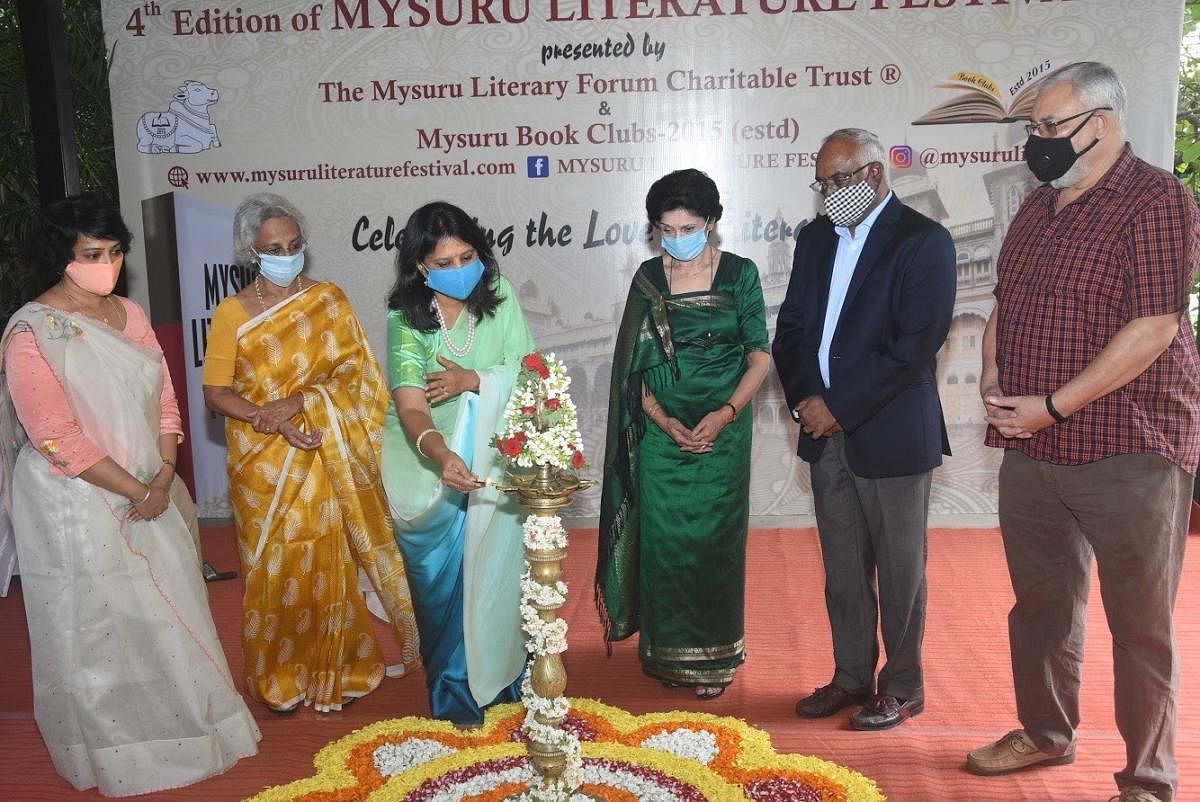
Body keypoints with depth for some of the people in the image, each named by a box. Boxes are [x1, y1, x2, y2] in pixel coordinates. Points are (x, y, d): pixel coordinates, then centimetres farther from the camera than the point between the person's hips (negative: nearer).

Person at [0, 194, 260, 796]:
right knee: (99, 625, 7)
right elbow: (55, 436, -19)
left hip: (151, 495, 6)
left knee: (168, 614, 15)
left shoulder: (129, 313, 6)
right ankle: (117, 752, 26)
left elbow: (163, 398, 7)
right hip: (77, 505, -6)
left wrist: (164, 478, -7)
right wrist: (135, 491, -15)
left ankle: (184, 723, 34)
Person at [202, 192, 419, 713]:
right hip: (262, 462, 0)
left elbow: (353, 374, -5)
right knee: (274, 567, 7)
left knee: (328, 564, 5)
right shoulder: (232, 313, -2)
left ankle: (333, 670, 22)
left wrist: (298, 402, -19)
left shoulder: (328, 299, 0)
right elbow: (215, 392, -3)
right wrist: (267, 419, -19)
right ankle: (280, 678, 24)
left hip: (324, 459, 0)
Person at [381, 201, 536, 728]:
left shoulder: (499, 294, -7)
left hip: (496, 464, 2)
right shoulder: (406, 318, -15)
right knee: (444, 578, 7)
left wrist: (473, 380, -23)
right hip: (432, 467, -2)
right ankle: (456, 693, 24)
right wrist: (441, 454, -44)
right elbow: (411, 408, -25)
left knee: (497, 571, 11)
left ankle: (501, 674, 32)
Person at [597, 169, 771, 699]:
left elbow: (759, 357, -2)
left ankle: (714, 658, 18)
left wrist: (725, 415, -15)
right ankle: (668, 650, 21)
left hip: (722, 431, -2)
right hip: (661, 431, 2)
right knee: (663, 540, 5)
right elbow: (634, 362, 3)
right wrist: (664, 421, -10)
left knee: (714, 541, 3)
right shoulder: (649, 277, 3)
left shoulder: (740, 274, -2)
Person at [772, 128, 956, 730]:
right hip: (827, 431, 6)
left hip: (892, 434, -5)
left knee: (898, 569, 7)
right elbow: (791, 325, 11)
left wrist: (839, 407, -16)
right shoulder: (816, 237, 12)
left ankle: (902, 687, 23)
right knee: (843, 568, 14)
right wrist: (804, 399, -5)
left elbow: (916, 345, -16)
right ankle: (852, 677, 28)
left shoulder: (923, 241, -8)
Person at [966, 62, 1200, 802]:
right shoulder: (1038, 208, 12)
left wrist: (1053, 406, -19)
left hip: (1127, 449, -7)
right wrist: (993, 379, 1)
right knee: (1042, 603, 17)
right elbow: (1003, 306, 19)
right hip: (1030, 447, 7)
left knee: (1140, 623, 5)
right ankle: (1046, 733, 36)